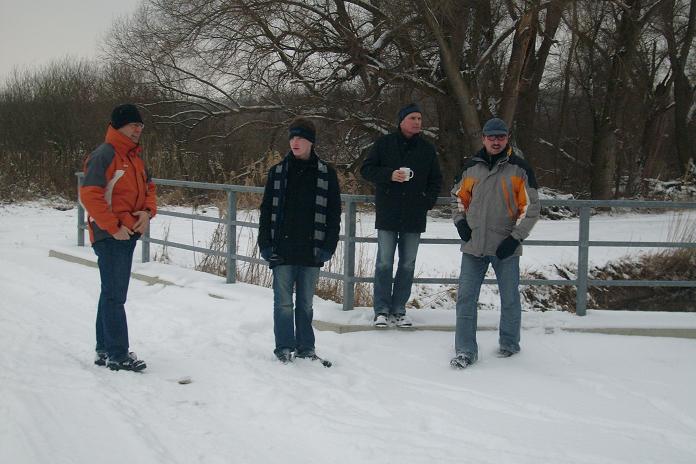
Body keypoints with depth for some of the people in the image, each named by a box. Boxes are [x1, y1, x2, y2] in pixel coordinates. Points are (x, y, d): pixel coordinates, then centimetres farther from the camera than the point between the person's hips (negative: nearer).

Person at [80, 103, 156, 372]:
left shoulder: (134, 157, 15)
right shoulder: (104, 155, -13)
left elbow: (148, 188, 20)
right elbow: (89, 194, -19)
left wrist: (148, 211, -1)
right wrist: (113, 227, -19)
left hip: (128, 234, 9)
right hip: (110, 236, -9)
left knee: (113, 293, 14)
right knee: (114, 295, -7)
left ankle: (105, 350, 22)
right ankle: (118, 355, -4)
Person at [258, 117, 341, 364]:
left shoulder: (326, 173, 3)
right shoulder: (278, 172, 5)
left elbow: (333, 212, 3)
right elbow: (266, 210, 7)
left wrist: (328, 246, -5)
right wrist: (265, 244, -1)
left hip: (311, 250, 0)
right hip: (282, 249, 0)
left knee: (305, 303, 10)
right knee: (283, 302, 1)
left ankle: (306, 348, 20)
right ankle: (285, 349, 11)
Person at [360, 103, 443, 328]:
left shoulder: (427, 148, 10)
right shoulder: (384, 143, 3)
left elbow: (436, 179, 16)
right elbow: (366, 169, 1)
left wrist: (428, 201, 0)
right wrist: (389, 175, -15)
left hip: (414, 216, 3)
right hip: (388, 214, -3)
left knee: (408, 265, 5)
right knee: (384, 263, -2)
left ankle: (399, 310, 13)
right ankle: (381, 311, 5)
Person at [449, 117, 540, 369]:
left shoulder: (520, 168, -3)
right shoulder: (471, 167, 6)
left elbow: (531, 206, -3)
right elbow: (460, 195, 21)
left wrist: (515, 237, -10)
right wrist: (460, 220, 4)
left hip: (505, 247, -2)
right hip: (473, 245, 2)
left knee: (509, 298, 9)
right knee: (466, 298, 0)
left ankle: (509, 343, 29)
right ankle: (465, 350, 7)